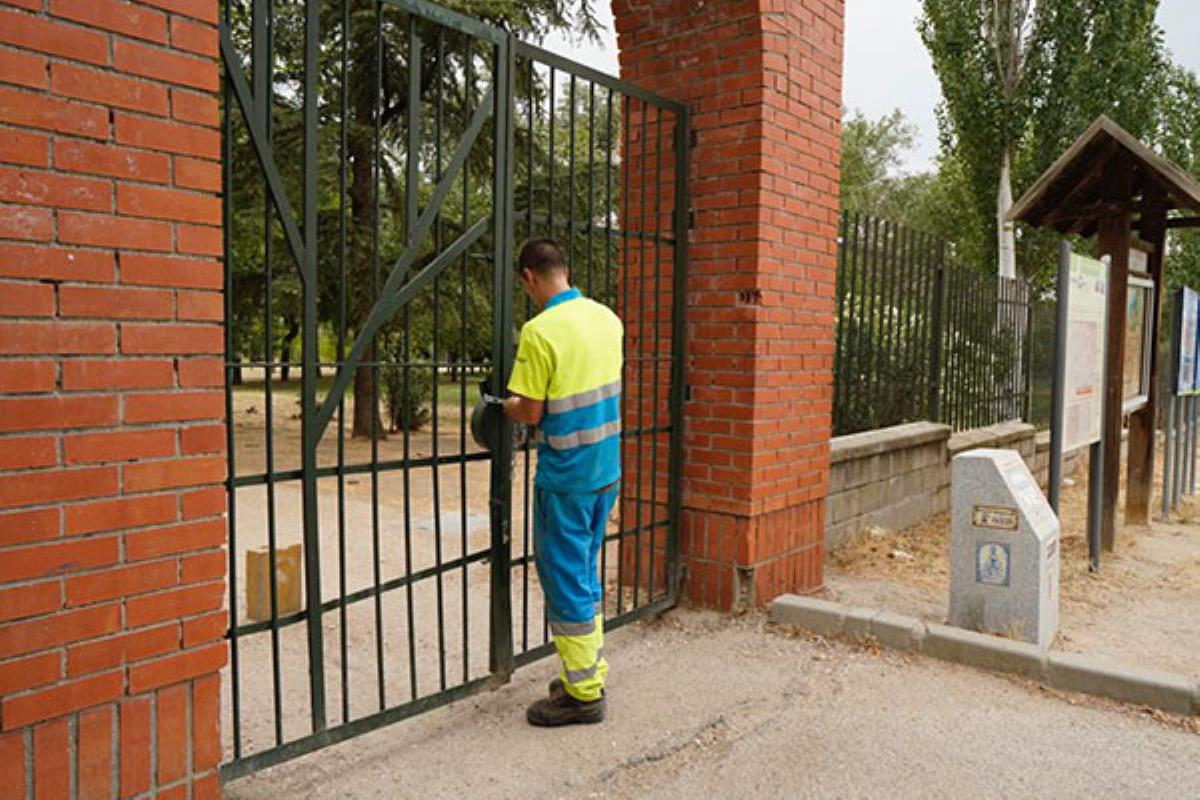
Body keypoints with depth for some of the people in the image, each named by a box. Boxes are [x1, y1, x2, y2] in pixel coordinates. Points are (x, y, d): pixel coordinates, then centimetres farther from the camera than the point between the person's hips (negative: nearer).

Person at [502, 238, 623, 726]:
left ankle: (583, 695, 16)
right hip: (607, 470, 8)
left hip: (565, 477, -8)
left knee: (565, 580, 5)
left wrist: (507, 405, 5)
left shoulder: (541, 330, -18)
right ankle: (592, 672, 32)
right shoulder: (607, 318, 5)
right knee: (585, 573, 20)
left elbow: (531, 413, -16)